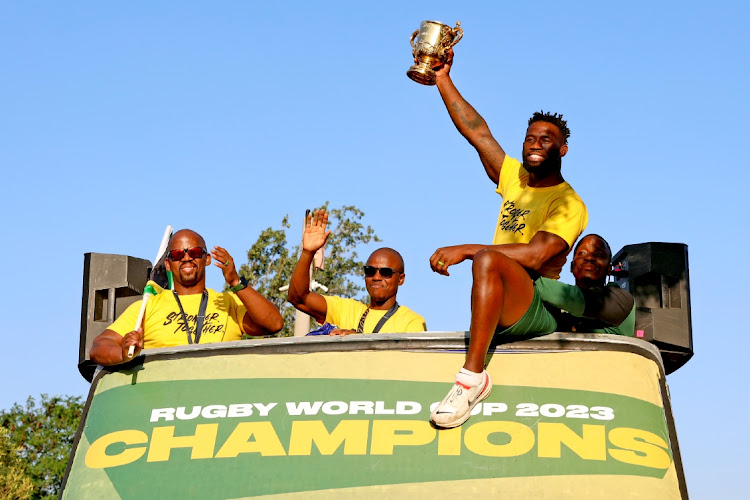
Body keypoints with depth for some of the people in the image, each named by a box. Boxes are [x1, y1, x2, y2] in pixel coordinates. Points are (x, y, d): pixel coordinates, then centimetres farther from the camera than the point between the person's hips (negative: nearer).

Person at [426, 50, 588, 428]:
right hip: (498, 313, 9)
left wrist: (466, 251, -24)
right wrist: (443, 80, 14)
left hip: (537, 312, -9)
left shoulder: (568, 204, -4)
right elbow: (477, 131, 18)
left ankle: (472, 376, -39)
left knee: (488, 259, -35)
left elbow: (535, 255, -19)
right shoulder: (514, 178, 18)